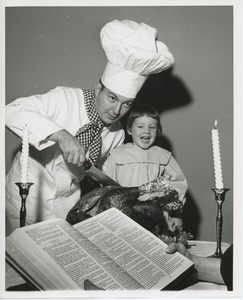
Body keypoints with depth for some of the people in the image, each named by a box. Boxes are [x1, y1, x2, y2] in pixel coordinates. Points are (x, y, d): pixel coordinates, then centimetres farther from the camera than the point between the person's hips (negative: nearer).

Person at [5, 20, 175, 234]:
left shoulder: (117, 135, -5)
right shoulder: (65, 100, -20)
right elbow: (13, 111, -33)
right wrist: (60, 135, -44)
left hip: (68, 206, 4)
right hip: (27, 197, -3)